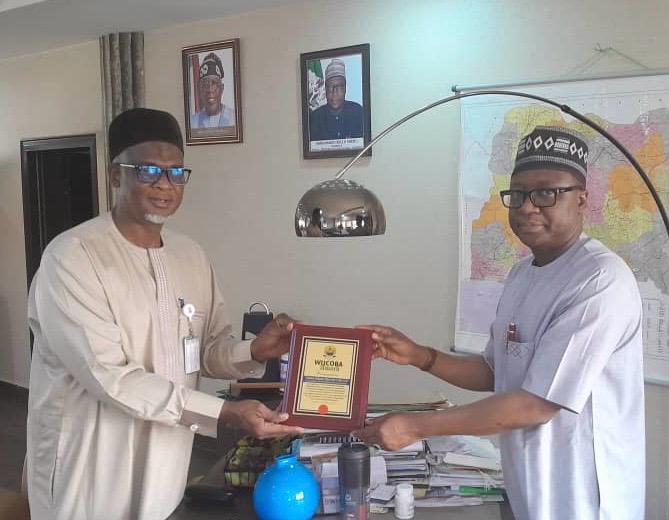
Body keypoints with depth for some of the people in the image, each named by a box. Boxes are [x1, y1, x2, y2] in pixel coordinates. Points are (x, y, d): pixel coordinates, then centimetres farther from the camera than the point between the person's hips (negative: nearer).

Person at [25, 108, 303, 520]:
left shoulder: (192, 256, 4)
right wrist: (226, 413, -27)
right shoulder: (72, 258, -18)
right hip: (89, 478, -6)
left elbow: (210, 350, 8)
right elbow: (108, 375, -23)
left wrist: (254, 352, -14)